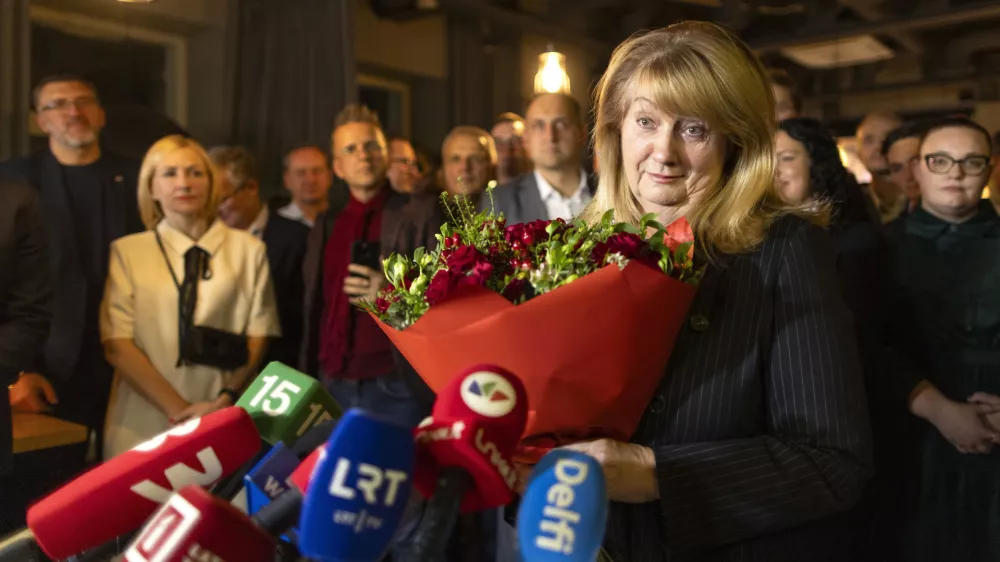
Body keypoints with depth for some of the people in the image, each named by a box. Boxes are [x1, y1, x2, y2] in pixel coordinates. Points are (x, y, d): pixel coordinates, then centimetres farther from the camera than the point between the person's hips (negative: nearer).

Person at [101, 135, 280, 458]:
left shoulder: (249, 250, 6)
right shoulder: (127, 251, 4)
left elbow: (259, 336, 4)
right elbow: (117, 345, -2)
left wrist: (226, 401, -10)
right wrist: (178, 409, -11)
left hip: (225, 423, 0)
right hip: (144, 425, 0)